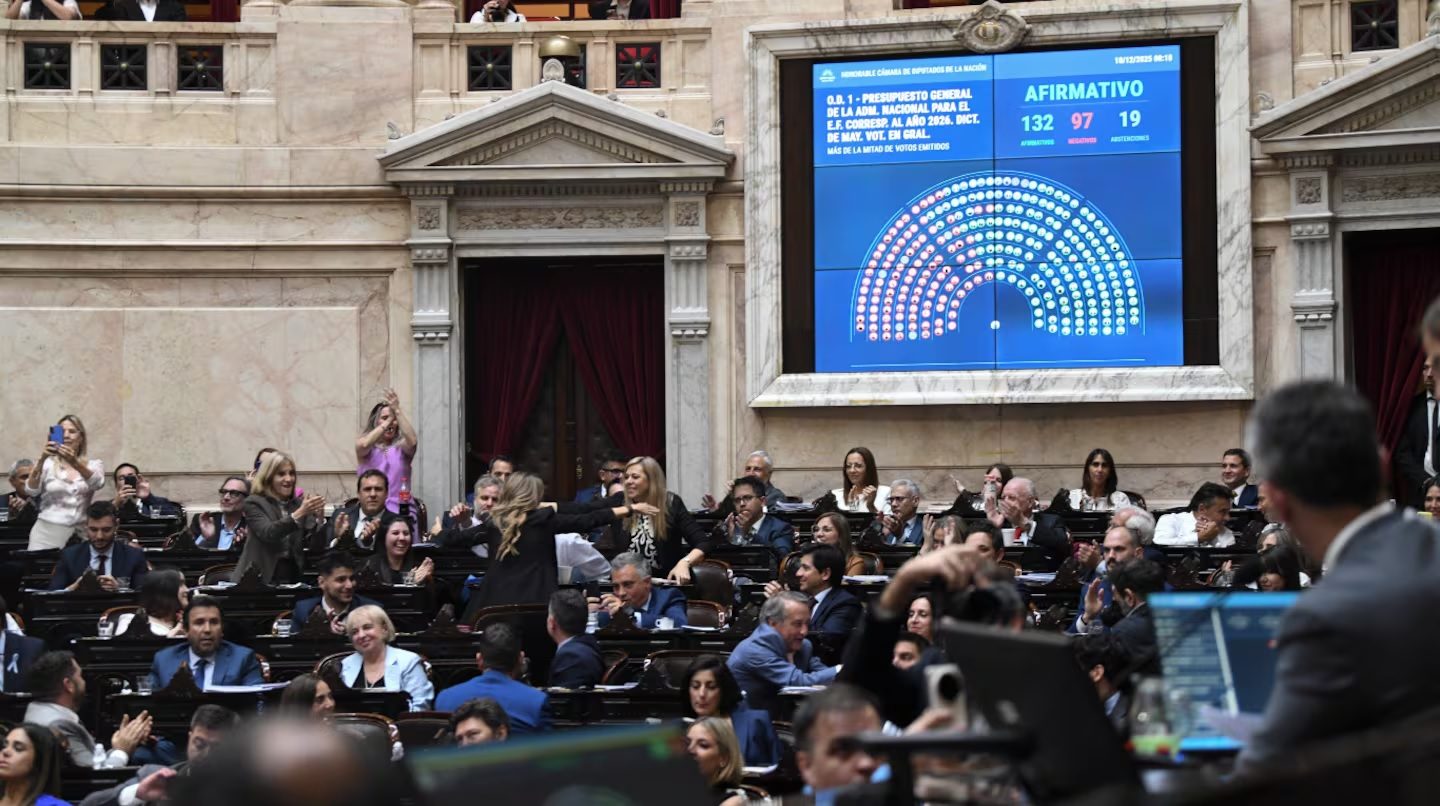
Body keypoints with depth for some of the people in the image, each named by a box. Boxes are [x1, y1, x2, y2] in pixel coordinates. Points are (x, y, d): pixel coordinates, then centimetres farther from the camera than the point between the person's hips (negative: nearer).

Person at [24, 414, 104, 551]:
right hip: (47, 531, 0)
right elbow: (31, 491, -9)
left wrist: (74, 462, -32)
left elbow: (97, 483, -15)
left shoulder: (93, 465, 8)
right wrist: (41, 460, -25)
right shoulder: (48, 464, 6)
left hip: (79, 534, 0)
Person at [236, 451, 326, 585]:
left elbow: (314, 543, 3)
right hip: (262, 578, -3)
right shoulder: (254, 503, 2)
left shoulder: (299, 504, 12)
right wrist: (299, 514, -26)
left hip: (292, 577, 3)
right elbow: (267, 533, -16)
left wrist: (319, 518, -15)